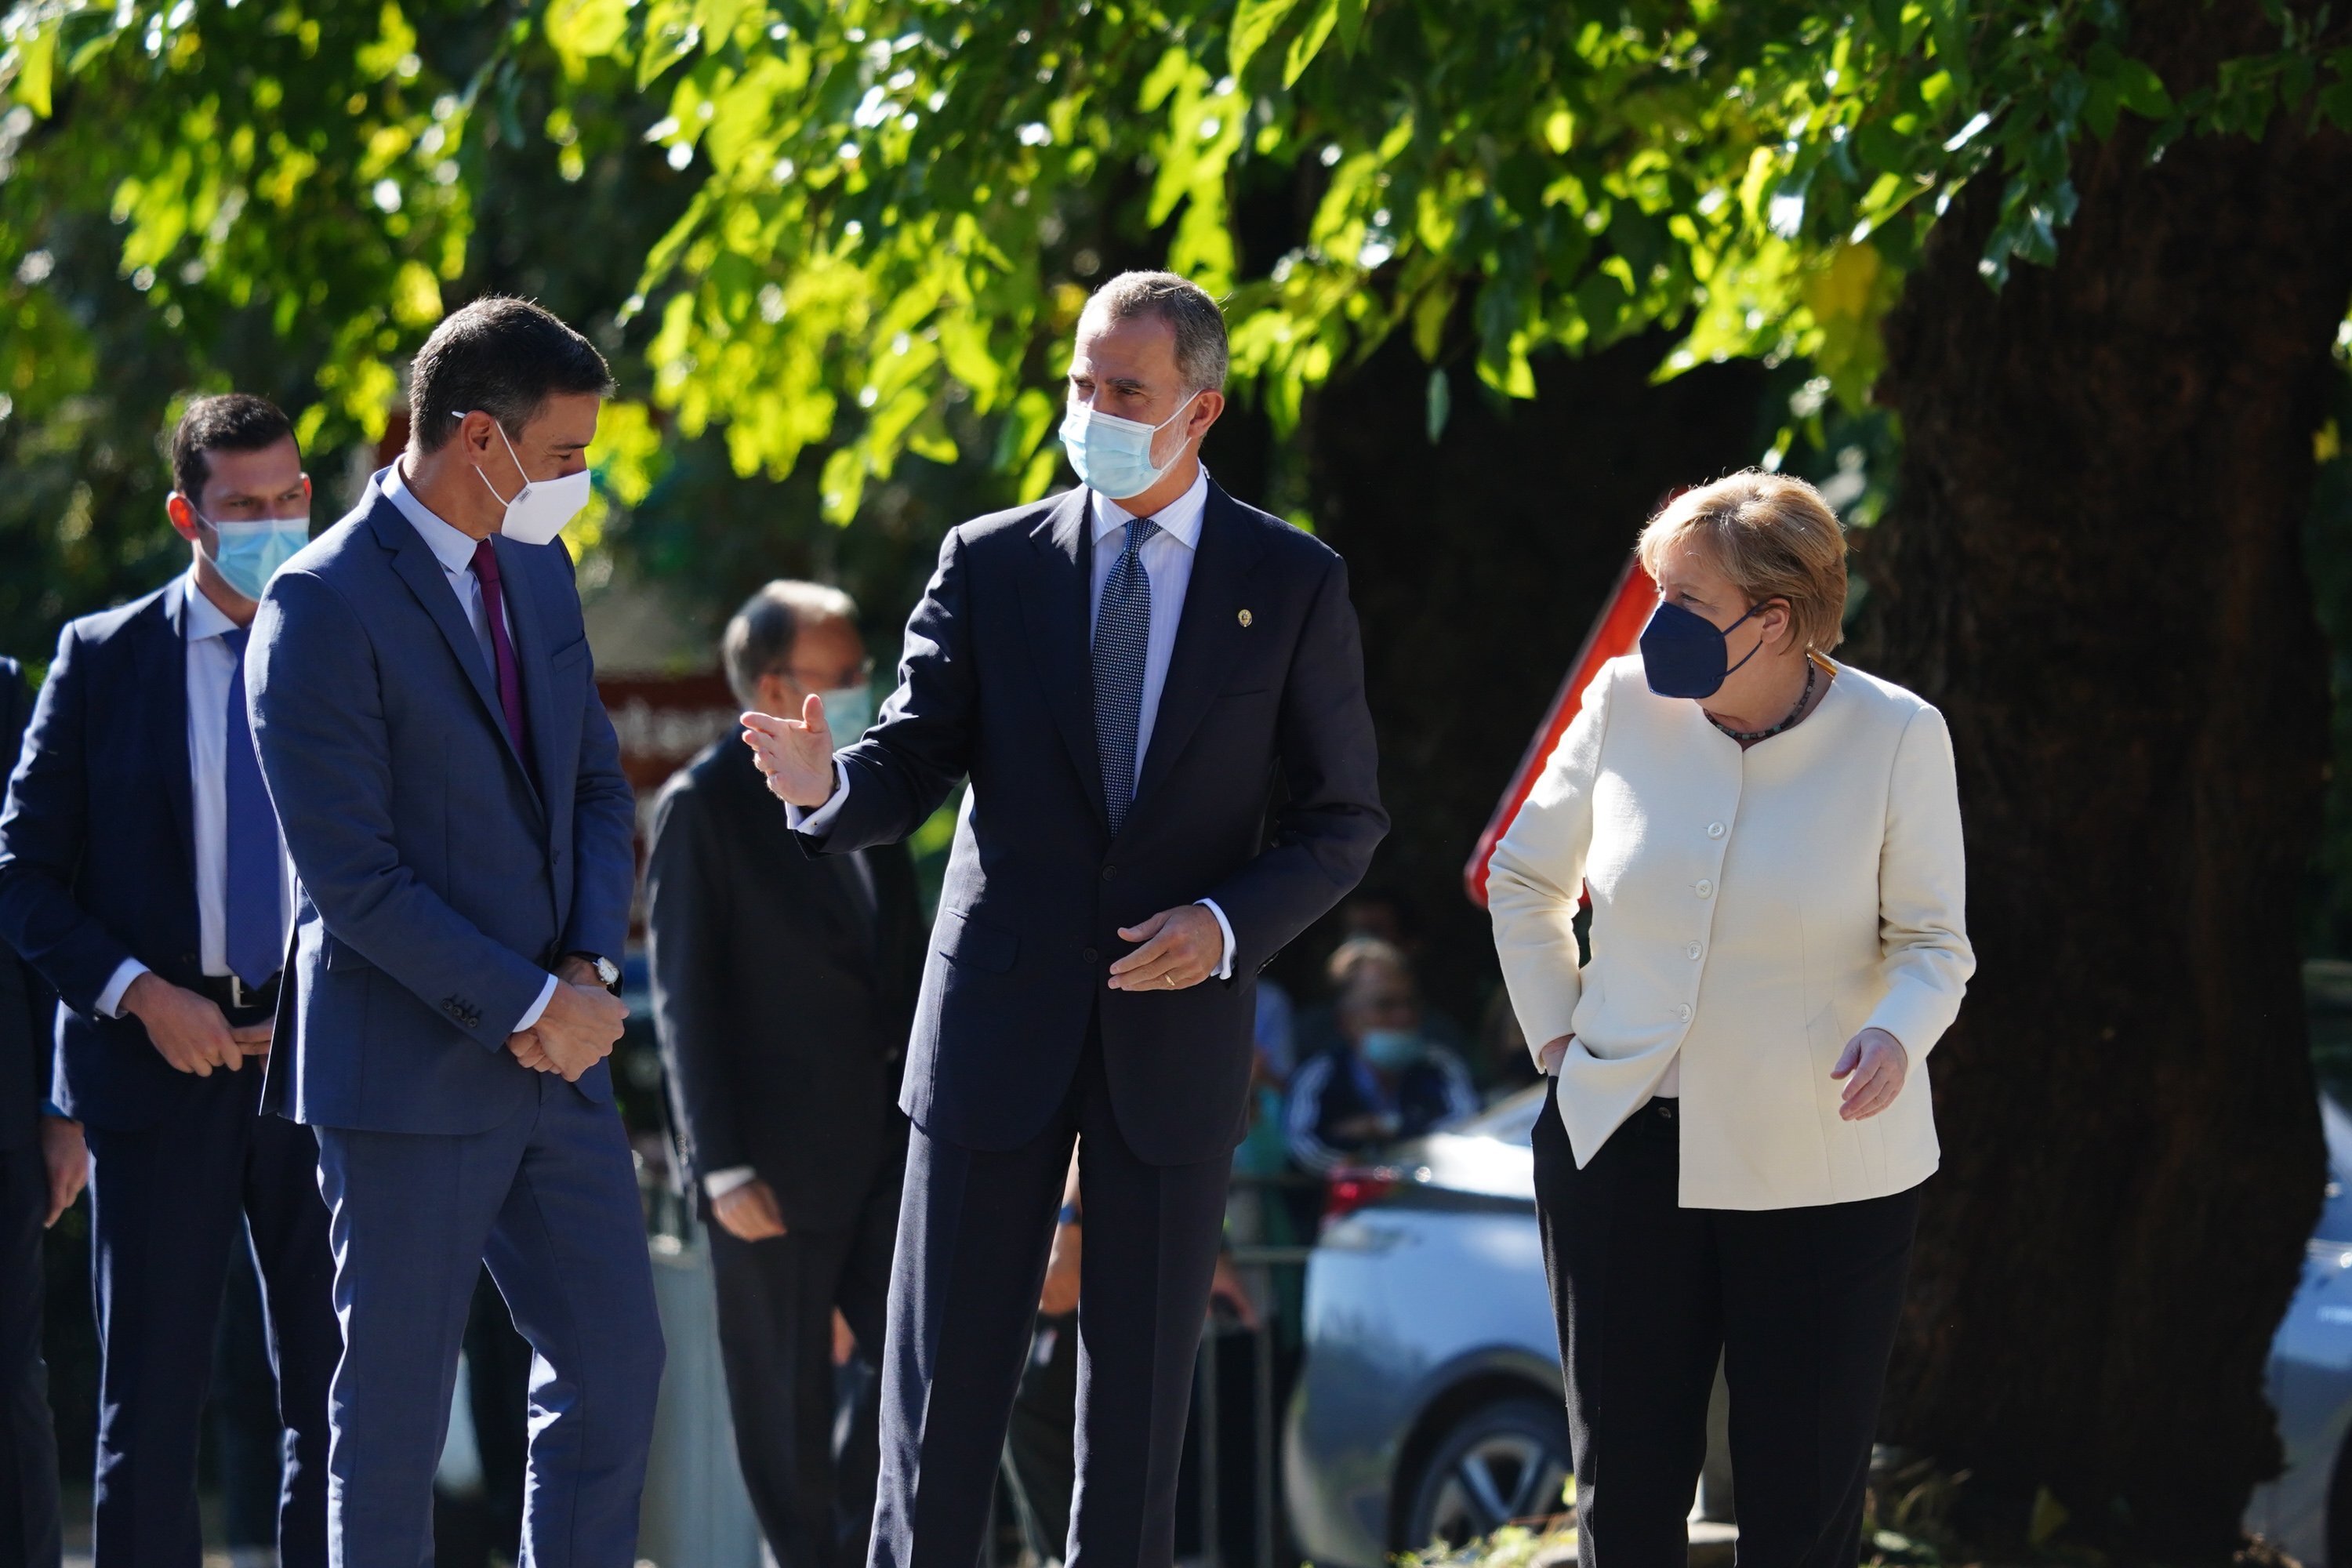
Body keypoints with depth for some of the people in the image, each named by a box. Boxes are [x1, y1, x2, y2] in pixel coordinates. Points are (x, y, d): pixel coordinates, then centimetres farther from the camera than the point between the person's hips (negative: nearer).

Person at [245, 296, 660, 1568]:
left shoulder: (539, 572, 10)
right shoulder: (323, 604, -15)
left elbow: (598, 786, 15)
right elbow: (353, 877, -18)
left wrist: (590, 966, -3)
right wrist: (529, 1004, -16)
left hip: (554, 1066, 7)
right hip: (409, 1075, -7)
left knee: (615, 1366, 7)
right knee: (395, 1411, 1)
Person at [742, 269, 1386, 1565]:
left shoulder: (1291, 583, 2)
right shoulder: (989, 565, 4)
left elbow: (1343, 815, 5)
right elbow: (912, 765, -1)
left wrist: (1230, 922, -12)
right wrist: (826, 784, -24)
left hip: (1177, 1023, 0)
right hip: (998, 1020, 0)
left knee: (1142, 1381, 5)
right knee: (945, 1373, 0)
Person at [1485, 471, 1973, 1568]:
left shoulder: (1897, 737, -8)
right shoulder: (1624, 703, -1)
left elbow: (1932, 942, -2)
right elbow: (1524, 880, 15)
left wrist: (1896, 1034, -23)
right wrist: (1557, 1039, 7)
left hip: (1821, 1170, -2)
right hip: (1625, 1148, 2)